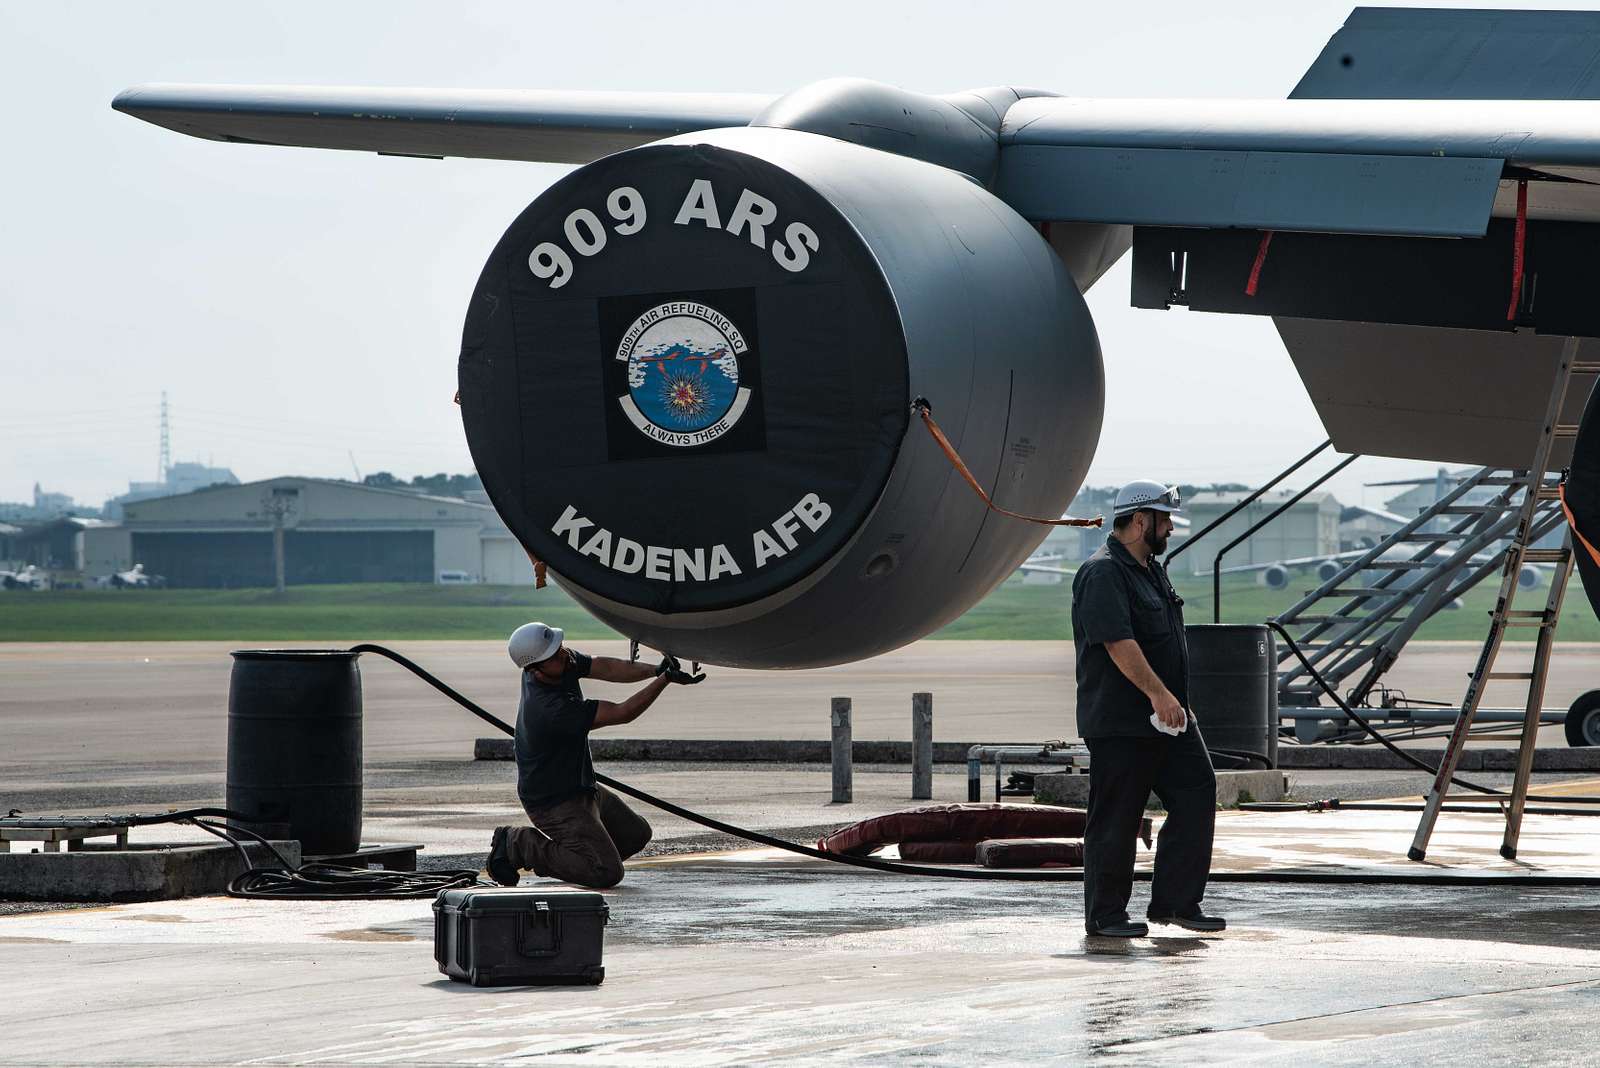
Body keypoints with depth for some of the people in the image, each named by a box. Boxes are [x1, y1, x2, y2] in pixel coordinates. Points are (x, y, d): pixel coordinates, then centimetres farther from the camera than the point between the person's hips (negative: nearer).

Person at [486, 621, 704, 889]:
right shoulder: (552, 708, -34)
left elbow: (605, 668, -11)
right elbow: (622, 713, -28)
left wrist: (655, 670, -26)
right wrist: (665, 679, -28)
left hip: (581, 788, 10)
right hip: (554, 803, -10)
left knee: (636, 834, 22)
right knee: (607, 873, -15)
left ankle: (551, 850, 20)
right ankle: (518, 845, -4)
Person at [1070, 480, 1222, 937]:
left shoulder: (1151, 569, 18)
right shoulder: (1102, 574, -15)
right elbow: (1118, 642, -24)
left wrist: (1175, 700, 23)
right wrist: (1158, 693, -27)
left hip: (1167, 717, 10)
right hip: (1119, 723, -9)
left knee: (1196, 796, 3)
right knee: (1115, 818, -2)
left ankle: (1176, 902, 8)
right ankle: (1105, 914, 6)